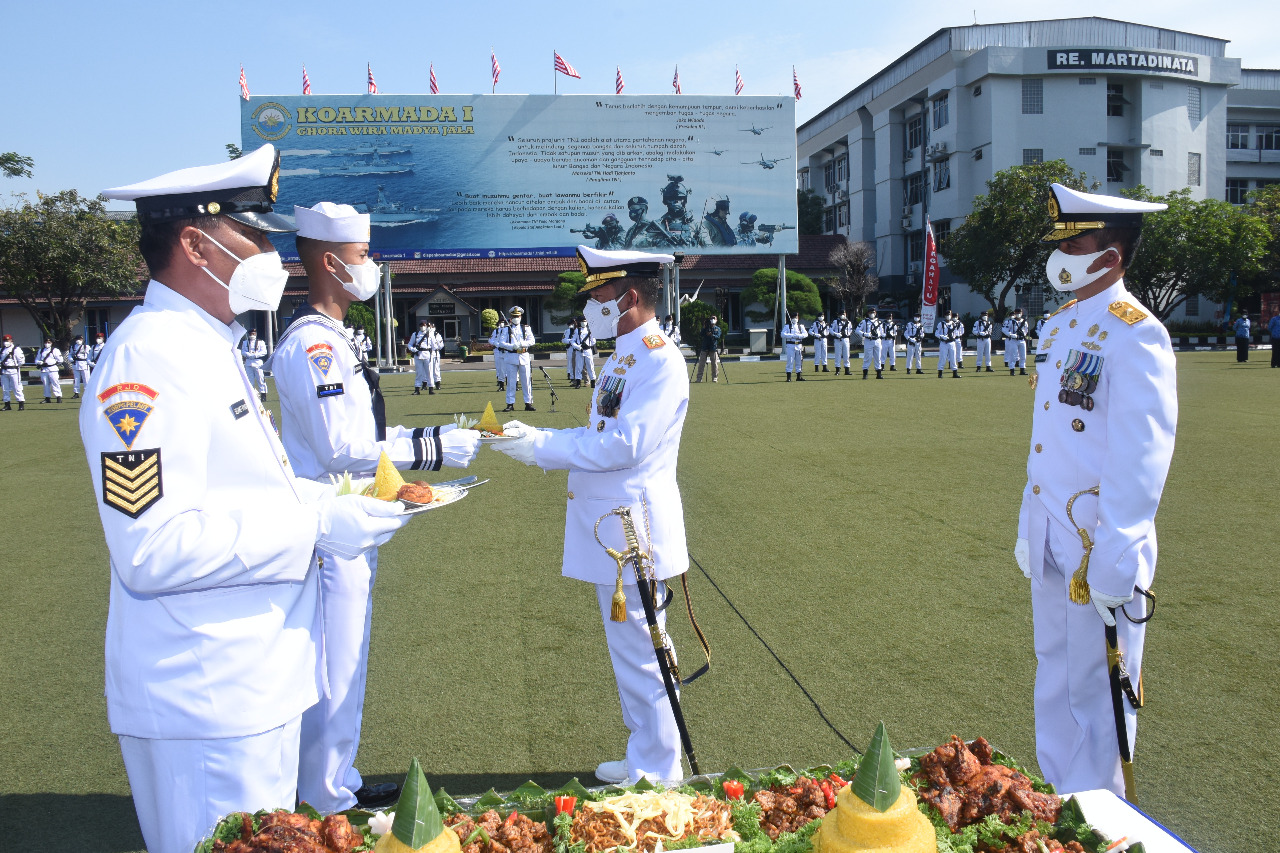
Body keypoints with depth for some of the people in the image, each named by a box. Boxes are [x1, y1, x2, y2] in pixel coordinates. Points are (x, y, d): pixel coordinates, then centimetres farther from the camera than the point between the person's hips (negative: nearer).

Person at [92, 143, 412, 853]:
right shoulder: (147, 359, -20)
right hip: (204, 698, -10)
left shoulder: (208, 347, 14)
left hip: (255, 681, 10)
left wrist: (329, 501, 8)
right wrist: (313, 524, -22)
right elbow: (154, 546, -27)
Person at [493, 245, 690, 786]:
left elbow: (624, 445, -23)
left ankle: (657, 777, 14)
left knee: (640, 657, 0)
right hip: (613, 528, 10)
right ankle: (644, 761, 33)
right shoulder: (624, 357, 15)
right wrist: (537, 442, 4)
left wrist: (541, 445, -19)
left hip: (632, 530, -10)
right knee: (630, 654, 19)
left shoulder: (659, 360, -16)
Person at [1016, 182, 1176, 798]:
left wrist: (1116, 563, -22)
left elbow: (1140, 458, -20)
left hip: (1099, 544, -8)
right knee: (1055, 682, 18)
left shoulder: (1133, 333, -15)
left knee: (1096, 693, 5)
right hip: (1053, 542, 8)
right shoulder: (1062, 326, 12)